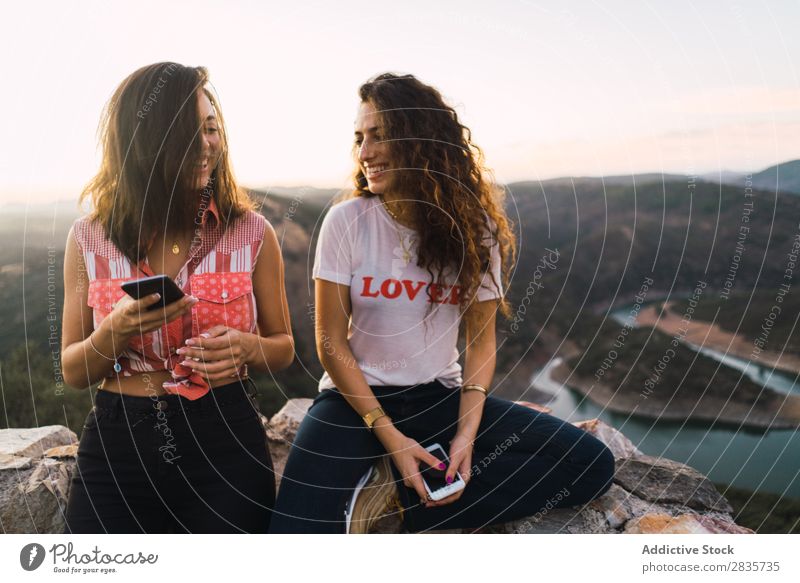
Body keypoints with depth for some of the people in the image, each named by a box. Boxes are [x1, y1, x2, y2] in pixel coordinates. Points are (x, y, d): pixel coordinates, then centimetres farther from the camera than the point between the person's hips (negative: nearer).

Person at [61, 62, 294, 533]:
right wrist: (116, 331, -17)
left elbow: (284, 347, 7)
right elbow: (74, 373, 4)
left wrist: (244, 347, -16)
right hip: (117, 446, 1)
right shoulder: (90, 239, -1)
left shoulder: (252, 233, -4)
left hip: (225, 444, 0)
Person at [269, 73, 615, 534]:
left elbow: (481, 339, 0)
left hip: (441, 396, 3)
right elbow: (331, 341, -8)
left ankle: (396, 499, -12)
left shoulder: (475, 228, -3)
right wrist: (389, 435, -16)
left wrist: (467, 433, -14)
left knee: (593, 465, -15)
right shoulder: (346, 221, -8)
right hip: (356, 397, -3)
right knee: (299, 528, -29)